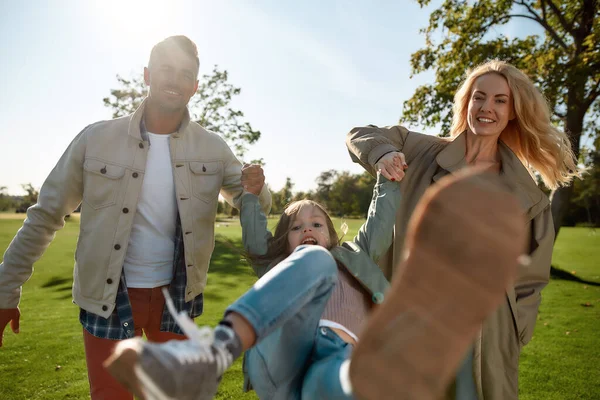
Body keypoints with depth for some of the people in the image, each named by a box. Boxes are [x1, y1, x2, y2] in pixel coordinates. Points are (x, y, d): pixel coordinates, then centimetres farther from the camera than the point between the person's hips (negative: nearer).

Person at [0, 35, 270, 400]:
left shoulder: (213, 148, -5)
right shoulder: (96, 139, -9)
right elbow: (45, 216, -1)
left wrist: (256, 189, -19)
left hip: (176, 296, 2)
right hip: (108, 298, -1)